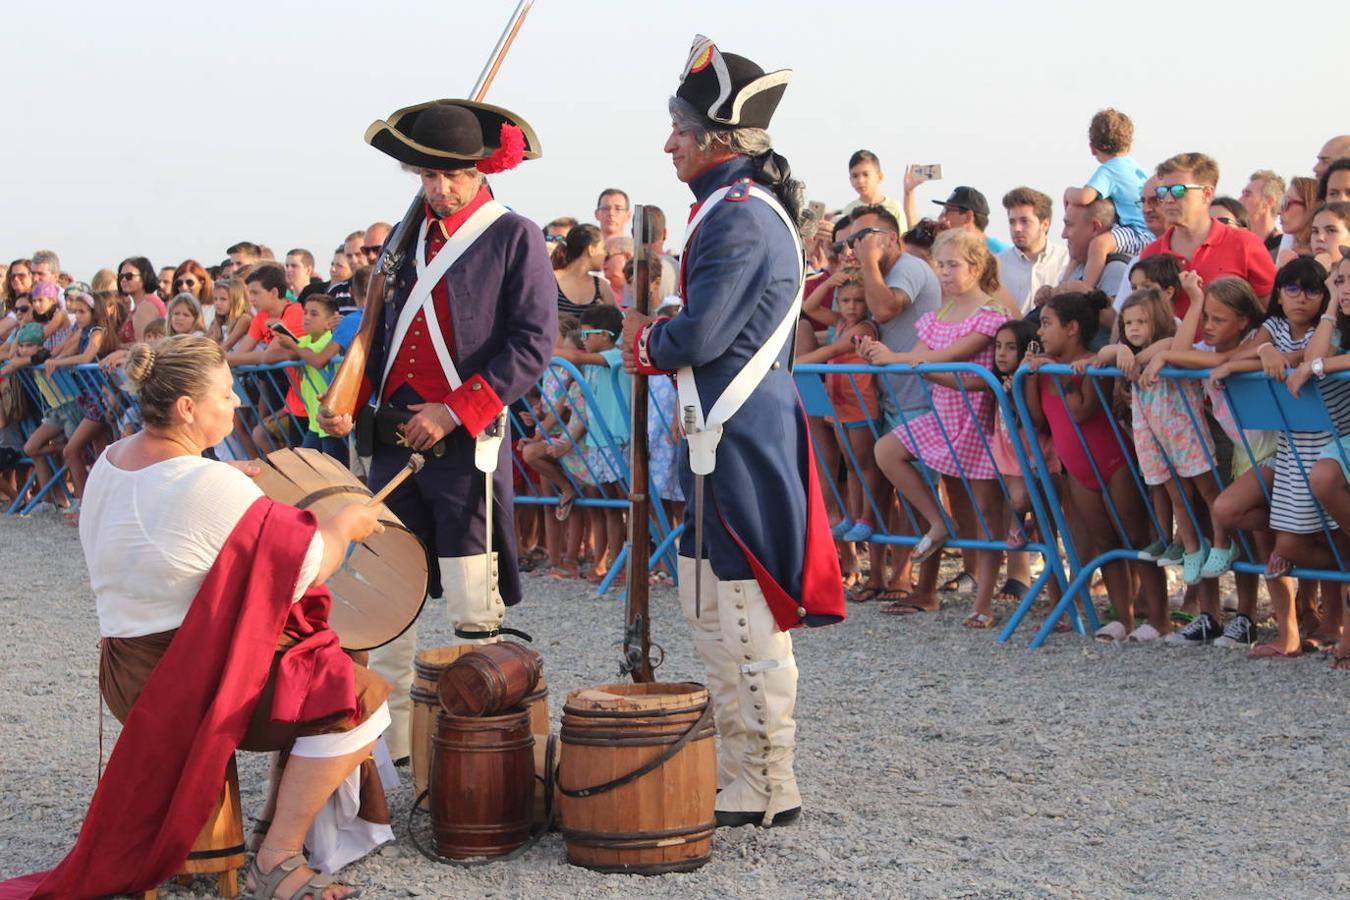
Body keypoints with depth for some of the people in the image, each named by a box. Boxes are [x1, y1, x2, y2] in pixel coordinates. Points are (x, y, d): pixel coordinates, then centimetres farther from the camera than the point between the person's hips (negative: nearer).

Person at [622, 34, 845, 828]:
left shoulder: (739, 218, -17)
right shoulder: (749, 206, 15)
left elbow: (700, 336, -22)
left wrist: (647, 341, -2)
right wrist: (659, 339, 7)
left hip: (739, 446, -11)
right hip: (732, 436, 11)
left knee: (743, 617, -4)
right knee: (717, 607, 18)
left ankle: (764, 790, 4)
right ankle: (745, 768, 28)